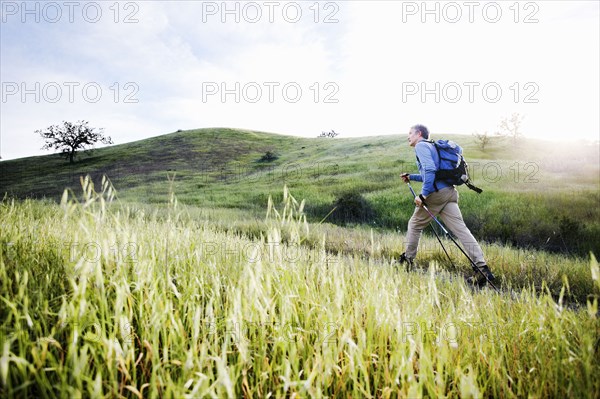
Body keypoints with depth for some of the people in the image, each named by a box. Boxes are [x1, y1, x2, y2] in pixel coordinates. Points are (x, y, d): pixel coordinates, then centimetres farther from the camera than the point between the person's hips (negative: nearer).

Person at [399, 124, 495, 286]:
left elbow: (430, 170, -18)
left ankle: (407, 259, 22)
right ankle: (482, 268, -10)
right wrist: (411, 177, 36)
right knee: (460, 229, -2)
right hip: (449, 192, 8)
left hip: (435, 194, -8)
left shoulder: (421, 146, -2)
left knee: (414, 225, 11)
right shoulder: (431, 146, 27)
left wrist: (423, 195, -20)